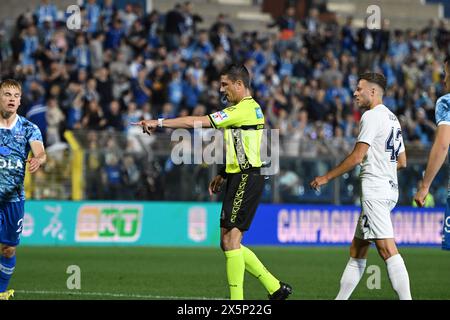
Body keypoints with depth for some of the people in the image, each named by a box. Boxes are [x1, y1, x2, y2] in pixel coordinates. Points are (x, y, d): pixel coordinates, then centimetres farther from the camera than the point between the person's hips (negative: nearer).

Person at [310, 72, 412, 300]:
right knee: (357, 250, 13)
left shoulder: (371, 116, -9)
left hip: (375, 191, -10)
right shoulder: (392, 119, 19)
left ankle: (405, 298, -25)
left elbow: (357, 157, -14)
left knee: (387, 249, -17)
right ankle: (341, 298, 17)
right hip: (390, 189, 10)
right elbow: (402, 162, 23)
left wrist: (326, 177, -6)